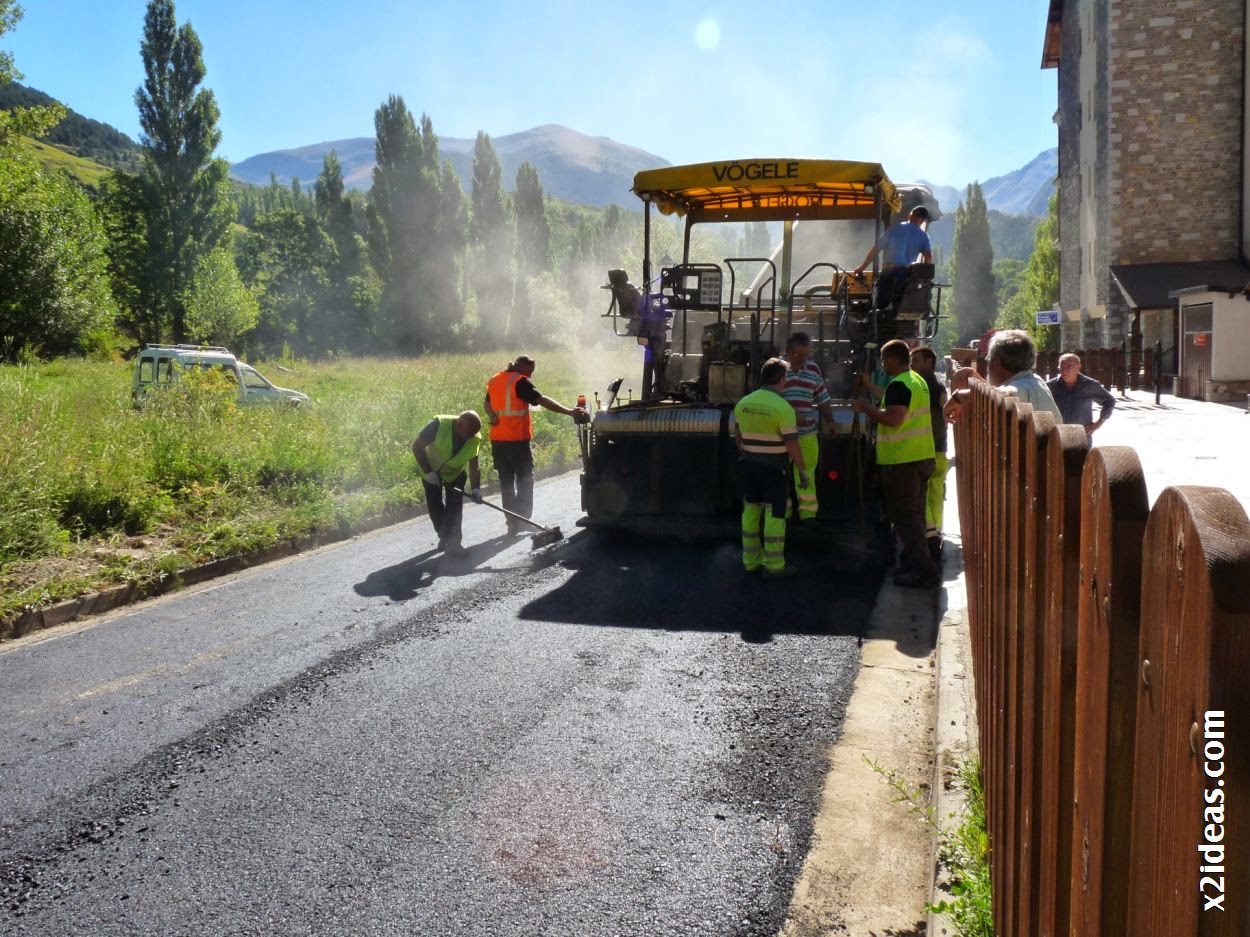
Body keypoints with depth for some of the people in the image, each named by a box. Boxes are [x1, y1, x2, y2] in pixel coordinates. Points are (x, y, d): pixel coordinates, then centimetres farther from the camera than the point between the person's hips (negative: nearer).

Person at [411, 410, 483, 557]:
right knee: (435, 507, 4)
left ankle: (452, 543, -5)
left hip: (455, 472, 2)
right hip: (432, 470, -2)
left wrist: (475, 489, -30)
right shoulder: (439, 425, -34)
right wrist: (428, 471, -27)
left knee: (455, 507, -10)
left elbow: (473, 467, -17)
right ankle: (444, 537, 26)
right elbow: (416, 446, -25)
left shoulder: (475, 439, -23)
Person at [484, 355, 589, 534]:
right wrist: (569, 411, -25)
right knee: (525, 480, 3)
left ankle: (512, 522, 13)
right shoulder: (520, 382, -12)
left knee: (506, 481, 12)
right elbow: (542, 401, -21)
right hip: (517, 440, -7)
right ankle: (522, 520, -1)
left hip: (497, 439, 7)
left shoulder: (494, 381, 13)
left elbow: (488, 404, 24)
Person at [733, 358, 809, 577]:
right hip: (773, 467, -6)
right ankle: (774, 565, 3)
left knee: (751, 512, 12)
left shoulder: (743, 403, 3)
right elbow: (792, 444, -16)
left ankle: (751, 561, 16)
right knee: (774, 515, 0)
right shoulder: (783, 407, -16)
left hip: (748, 464, 6)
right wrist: (803, 469, -5)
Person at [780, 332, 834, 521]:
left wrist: (831, 420, 7)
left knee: (807, 475, 3)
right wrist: (790, 413, -19)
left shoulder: (813, 369, 8)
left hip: (808, 433, 2)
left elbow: (823, 399, 15)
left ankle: (808, 513, 12)